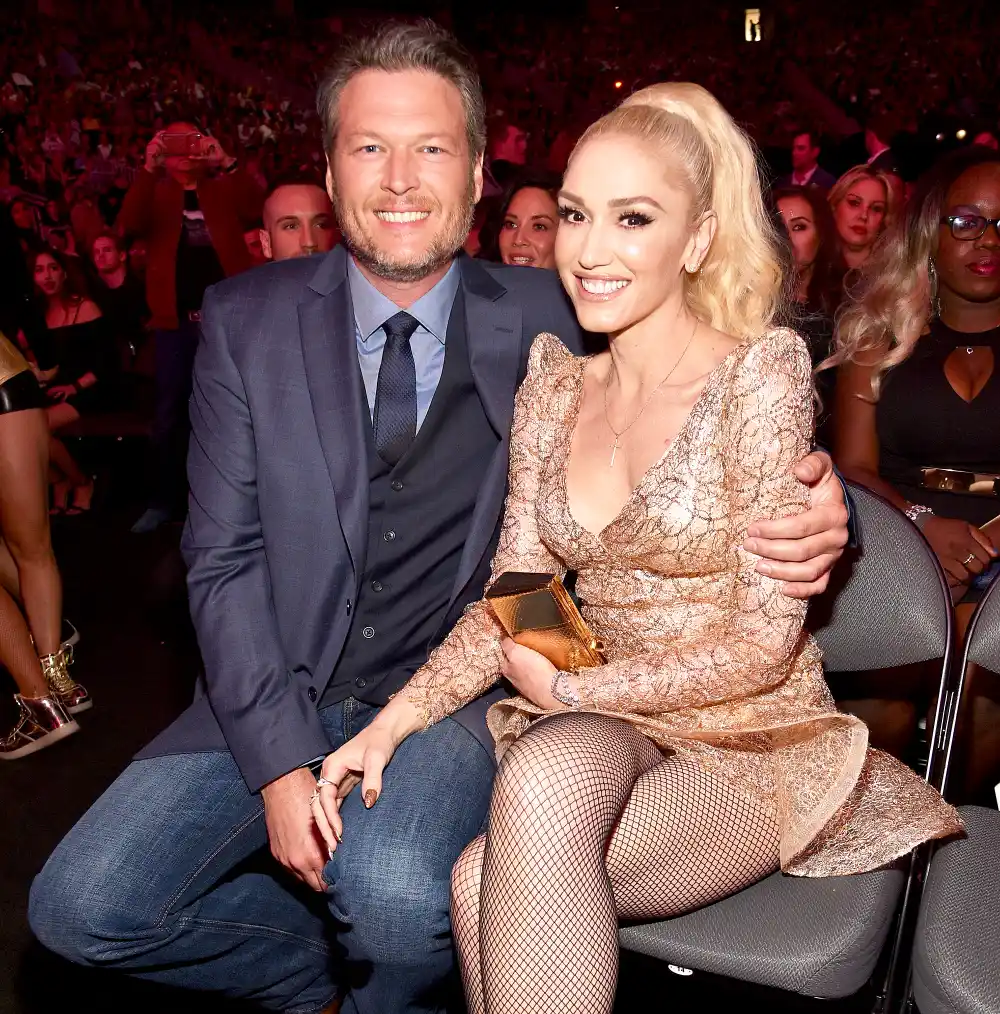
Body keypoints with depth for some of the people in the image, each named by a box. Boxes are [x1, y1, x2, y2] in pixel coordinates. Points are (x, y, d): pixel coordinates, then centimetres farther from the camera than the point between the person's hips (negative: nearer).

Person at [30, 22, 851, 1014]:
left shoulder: (545, 320, -2)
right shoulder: (248, 320, 0)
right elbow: (224, 557, -3)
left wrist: (808, 497, -23)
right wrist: (280, 762, -12)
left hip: (456, 692, -2)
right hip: (281, 695, 3)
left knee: (395, 897, -29)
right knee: (80, 906, -9)